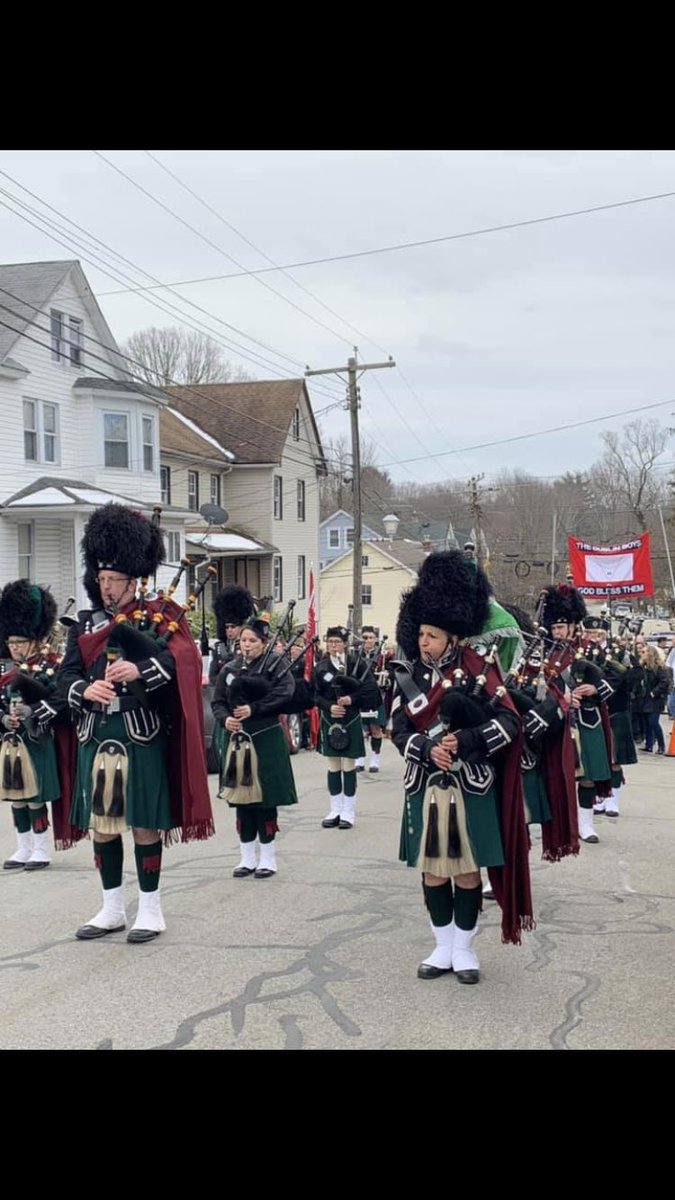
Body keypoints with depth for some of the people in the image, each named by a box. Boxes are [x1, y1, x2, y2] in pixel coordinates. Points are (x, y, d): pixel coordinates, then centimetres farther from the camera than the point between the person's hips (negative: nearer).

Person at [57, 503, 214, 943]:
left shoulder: (159, 618, 0)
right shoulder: (85, 623, 12)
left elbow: (182, 661, -15)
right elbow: (67, 676, 5)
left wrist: (139, 671, -30)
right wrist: (86, 691, -17)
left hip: (142, 736, -4)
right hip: (96, 737, 5)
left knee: (145, 823, 1)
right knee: (101, 823, 9)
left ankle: (151, 910, 12)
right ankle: (113, 909, 21)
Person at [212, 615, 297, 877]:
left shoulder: (276, 664, -1)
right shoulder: (230, 669, 10)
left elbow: (285, 694, -15)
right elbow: (217, 702, 6)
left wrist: (253, 709, -20)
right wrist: (225, 719, -15)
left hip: (266, 741, -4)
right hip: (237, 741, 4)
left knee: (265, 798, 0)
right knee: (241, 797, 7)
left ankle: (267, 858, 10)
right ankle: (248, 858, 17)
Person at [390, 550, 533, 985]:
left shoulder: (477, 671, -6)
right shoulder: (409, 676, 3)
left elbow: (509, 724, -12)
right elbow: (400, 732, -1)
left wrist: (462, 742, -23)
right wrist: (429, 748, -20)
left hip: (469, 788, -3)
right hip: (425, 788, 3)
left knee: (466, 869, 5)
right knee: (433, 869, 8)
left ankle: (465, 950, 19)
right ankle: (444, 948, 21)